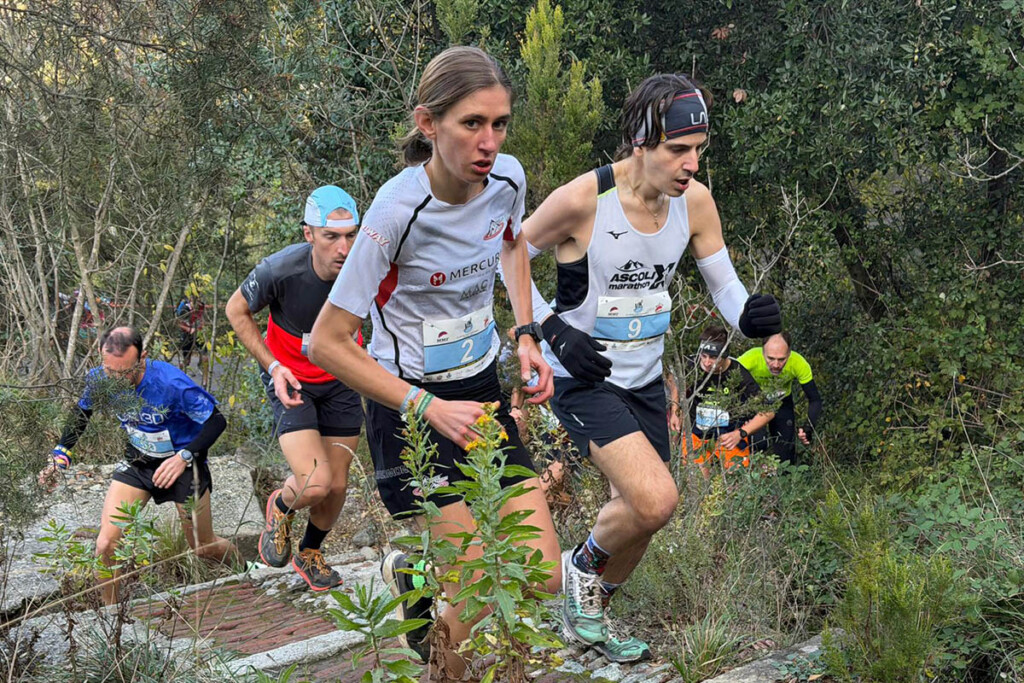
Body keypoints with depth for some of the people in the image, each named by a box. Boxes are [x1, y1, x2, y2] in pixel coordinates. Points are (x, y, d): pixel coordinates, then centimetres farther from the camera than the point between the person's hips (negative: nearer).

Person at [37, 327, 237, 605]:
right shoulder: (99, 380, -19)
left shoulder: (172, 383, -33)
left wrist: (184, 457, -32)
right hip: (138, 461, 4)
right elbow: (81, 413, 4)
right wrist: (60, 455, -8)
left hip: (182, 463, -3)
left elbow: (216, 421, -22)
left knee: (203, 547, 12)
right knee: (106, 544, -12)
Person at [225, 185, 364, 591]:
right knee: (314, 485, -18)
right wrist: (272, 366, -16)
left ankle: (310, 554, 39)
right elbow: (237, 311, -9)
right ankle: (281, 507, 20)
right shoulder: (280, 270, -29)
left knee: (337, 486, 8)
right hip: (291, 380, -3)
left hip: (341, 380, 3)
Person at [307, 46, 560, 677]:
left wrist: (526, 335, 5)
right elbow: (328, 342, -21)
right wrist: (431, 409, -26)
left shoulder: (508, 178, -8)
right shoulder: (399, 209, -25)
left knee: (543, 578, 2)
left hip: (483, 387, 6)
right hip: (409, 403, -6)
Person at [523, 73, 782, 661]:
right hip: (584, 378, -6)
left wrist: (750, 314, -22)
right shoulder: (583, 199, -22)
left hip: (645, 379, 6)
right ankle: (584, 563, 9)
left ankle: (588, 618, 38)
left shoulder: (694, 200, -6)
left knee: (636, 513, 12)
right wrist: (552, 329, -16)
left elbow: (724, 285, 1)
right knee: (655, 501, -23)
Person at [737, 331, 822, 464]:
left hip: (782, 403, 1)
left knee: (786, 456, -1)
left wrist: (808, 427, -37)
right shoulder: (750, 359, -38)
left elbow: (815, 400, -20)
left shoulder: (799, 364, -32)